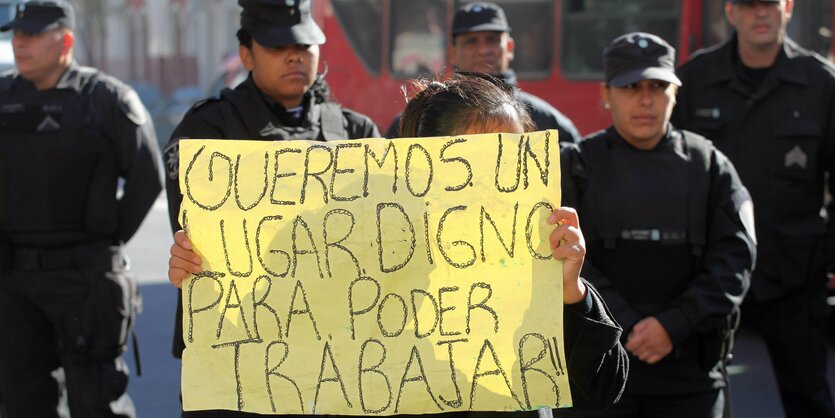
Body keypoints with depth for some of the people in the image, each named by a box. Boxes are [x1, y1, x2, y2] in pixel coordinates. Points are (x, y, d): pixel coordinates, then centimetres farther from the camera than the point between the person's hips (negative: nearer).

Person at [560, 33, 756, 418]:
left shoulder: (710, 165, 8)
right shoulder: (576, 164, 5)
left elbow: (735, 258, -1)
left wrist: (673, 325, -14)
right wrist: (627, 328, -16)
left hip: (690, 374, 1)